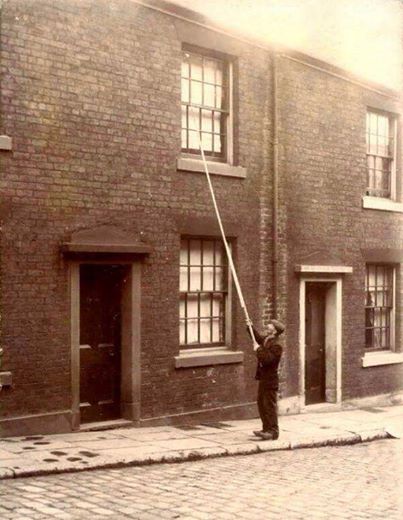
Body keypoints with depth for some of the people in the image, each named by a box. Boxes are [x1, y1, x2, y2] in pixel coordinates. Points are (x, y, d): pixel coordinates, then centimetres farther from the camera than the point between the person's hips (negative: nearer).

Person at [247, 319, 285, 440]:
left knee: (270, 406, -7)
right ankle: (266, 429, 25)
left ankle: (273, 431, -3)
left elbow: (267, 359, -29)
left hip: (270, 380, -10)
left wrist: (259, 350, -19)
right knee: (261, 404, 16)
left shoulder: (276, 346, -19)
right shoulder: (265, 340, 9)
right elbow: (258, 338, 31)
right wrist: (250, 326, 27)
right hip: (263, 379, 10)